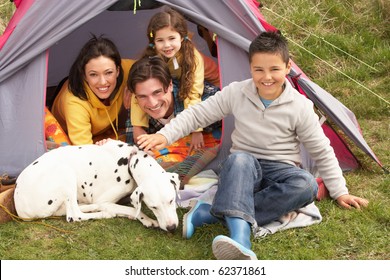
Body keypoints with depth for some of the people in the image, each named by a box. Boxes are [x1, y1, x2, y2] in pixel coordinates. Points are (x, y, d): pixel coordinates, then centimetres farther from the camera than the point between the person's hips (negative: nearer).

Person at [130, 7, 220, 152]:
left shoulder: (193, 57, -36)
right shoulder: (150, 57, -27)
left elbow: (193, 94, -39)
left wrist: (196, 130, -43)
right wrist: (137, 126, -33)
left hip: (206, 82, -3)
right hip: (176, 83, 3)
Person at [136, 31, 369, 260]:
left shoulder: (300, 107, -10)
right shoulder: (236, 93, -8)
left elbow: (322, 151, -1)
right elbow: (197, 114, -1)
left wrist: (339, 191, 0)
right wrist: (165, 135, -12)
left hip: (280, 171, 1)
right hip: (242, 170, 0)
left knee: (307, 185, -34)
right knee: (240, 159, -37)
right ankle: (241, 240, -56)